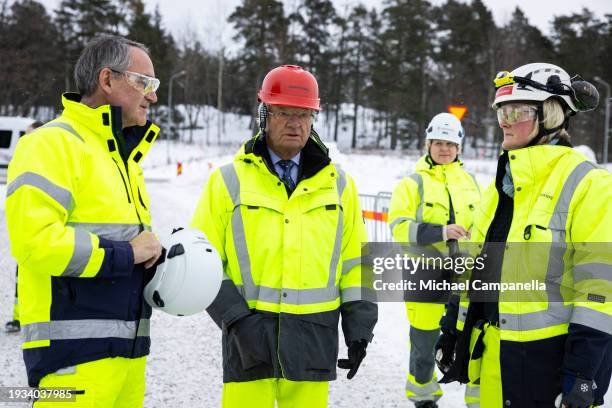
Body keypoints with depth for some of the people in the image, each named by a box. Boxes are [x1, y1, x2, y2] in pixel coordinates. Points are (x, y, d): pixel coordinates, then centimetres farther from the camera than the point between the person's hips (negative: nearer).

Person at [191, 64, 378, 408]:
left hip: (315, 338, 2)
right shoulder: (229, 182, 2)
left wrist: (360, 327, 7)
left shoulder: (338, 184, 9)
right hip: (249, 333, -2)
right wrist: (236, 319, -10)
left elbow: (356, 261, 12)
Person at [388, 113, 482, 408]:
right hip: (425, 277, -2)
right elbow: (400, 228, -11)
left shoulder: (470, 182, 12)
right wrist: (440, 232, -21)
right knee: (424, 344, 9)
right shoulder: (413, 184, 0)